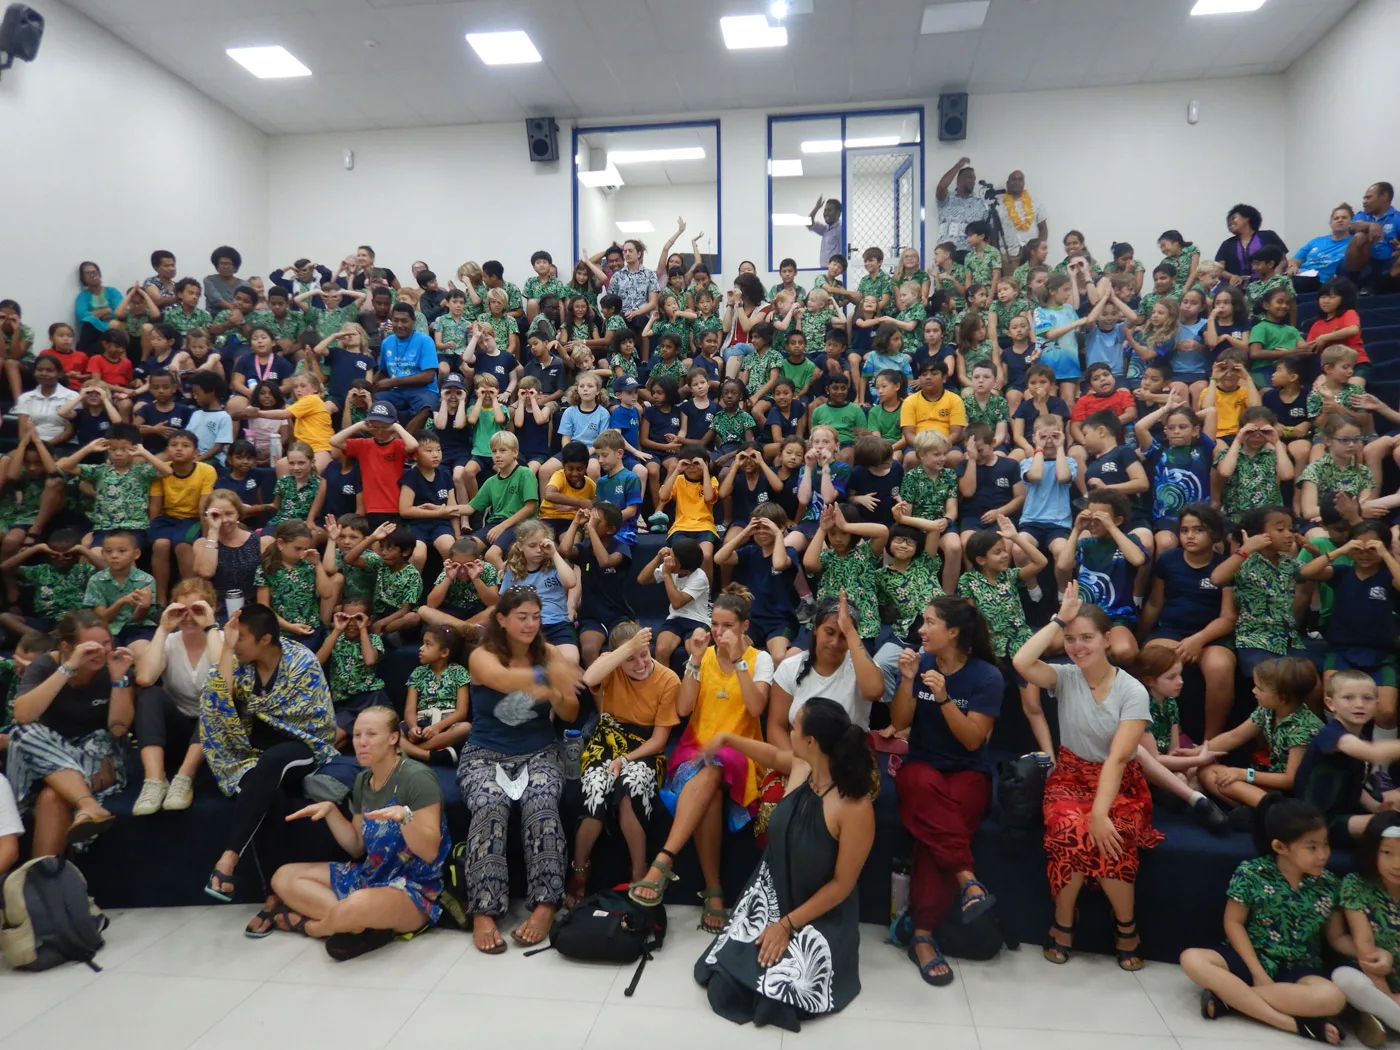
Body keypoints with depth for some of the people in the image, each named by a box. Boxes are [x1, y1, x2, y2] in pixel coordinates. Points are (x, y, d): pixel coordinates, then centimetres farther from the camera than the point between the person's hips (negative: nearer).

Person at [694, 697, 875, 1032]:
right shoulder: (801, 767, -7)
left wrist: (788, 923, -18)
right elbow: (773, 755, 20)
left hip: (819, 916, -5)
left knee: (776, 989, -25)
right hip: (770, 894, 5)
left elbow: (842, 885, -19)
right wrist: (726, 739, 27)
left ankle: (801, 948, 5)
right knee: (724, 984, -11)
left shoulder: (855, 807, -26)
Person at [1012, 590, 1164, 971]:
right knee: (1072, 830, -31)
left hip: (1120, 785, -1)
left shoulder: (1133, 692, -11)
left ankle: (1126, 925, -1)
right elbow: (1021, 662, -25)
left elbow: (1117, 758, -20)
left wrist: (1100, 812, -31)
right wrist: (1058, 619, -18)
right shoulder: (1065, 677, -4)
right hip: (1070, 777, 1)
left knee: (1106, 836, -31)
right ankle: (1063, 923, -6)